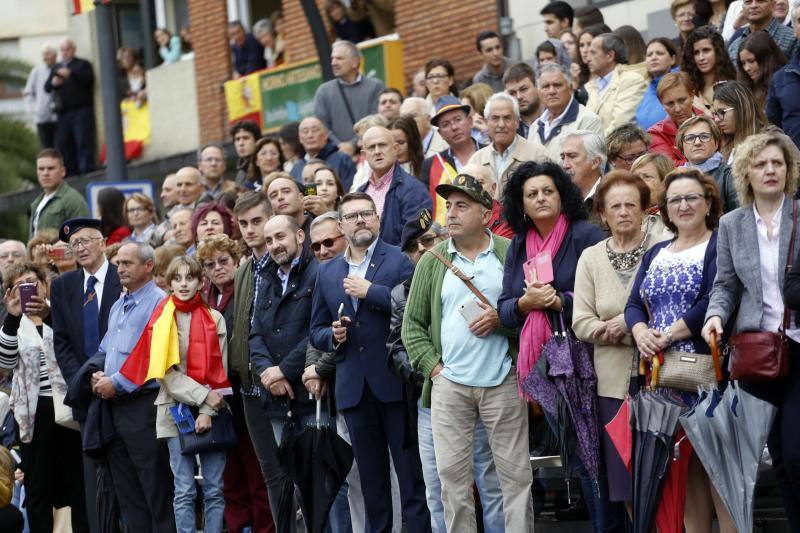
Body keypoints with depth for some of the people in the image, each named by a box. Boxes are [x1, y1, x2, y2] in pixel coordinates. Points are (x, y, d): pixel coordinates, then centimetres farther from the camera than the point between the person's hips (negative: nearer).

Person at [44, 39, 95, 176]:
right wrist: (53, 83, -5)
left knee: (83, 142, -11)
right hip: (63, 112, 5)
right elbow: (47, 87, 18)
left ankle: (87, 172, -12)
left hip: (81, 111, -5)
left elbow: (89, 79, -11)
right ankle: (71, 174, 7)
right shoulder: (56, 67, 21)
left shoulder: (83, 64, 7)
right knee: (63, 144, 3)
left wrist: (70, 74, -20)